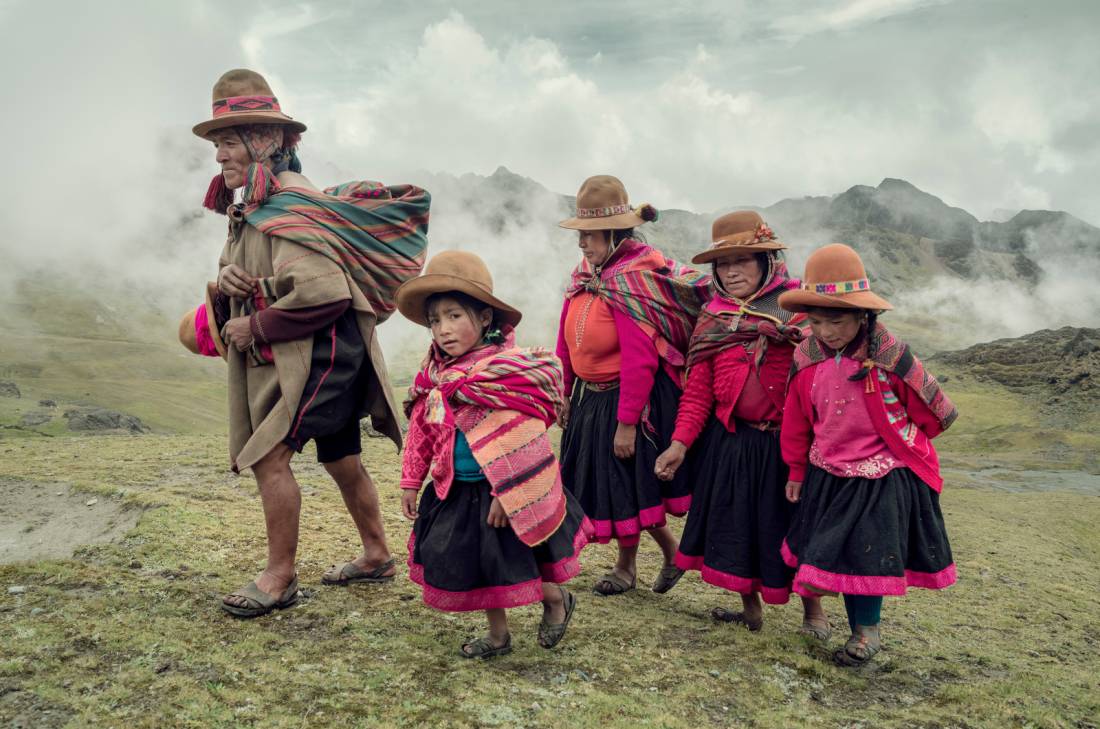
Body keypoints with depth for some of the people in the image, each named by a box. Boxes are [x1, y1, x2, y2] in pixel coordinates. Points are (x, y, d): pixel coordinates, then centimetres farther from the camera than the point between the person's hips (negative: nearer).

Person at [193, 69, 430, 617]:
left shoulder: (289, 206, -19)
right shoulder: (247, 209, 12)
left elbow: (322, 290, -30)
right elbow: (239, 275, 19)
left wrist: (255, 326, -19)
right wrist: (227, 282, -6)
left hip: (324, 350, -10)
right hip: (284, 359, 10)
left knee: (268, 456, -12)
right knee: (341, 459, 18)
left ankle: (279, 578, 3)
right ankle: (376, 556, 33)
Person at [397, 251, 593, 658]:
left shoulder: (509, 369, -21)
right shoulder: (435, 374, 2)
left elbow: (519, 441, -22)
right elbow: (421, 432, 11)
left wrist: (505, 495, -20)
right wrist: (411, 483, 13)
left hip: (502, 491, -7)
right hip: (456, 491, 7)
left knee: (510, 559, 5)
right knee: (472, 562, 16)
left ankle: (557, 601, 37)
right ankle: (497, 635, 37)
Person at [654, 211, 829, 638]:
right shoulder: (712, 317, 5)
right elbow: (698, 387, 2)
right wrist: (680, 443, -5)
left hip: (786, 441, -3)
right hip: (730, 442, 4)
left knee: (793, 524, 7)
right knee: (733, 522, 12)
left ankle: (813, 611, 31)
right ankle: (750, 607, 34)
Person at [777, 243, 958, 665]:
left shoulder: (889, 357, -18)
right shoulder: (807, 360, -6)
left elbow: (928, 411, -2)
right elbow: (796, 423, 7)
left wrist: (903, 446, 11)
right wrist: (797, 471, 13)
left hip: (882, 476, -4)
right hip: (829, 476, 4)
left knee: (868, 552, -2)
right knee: (837, 554, 11)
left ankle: (868, 632, 19)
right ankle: (859, 628, 27)